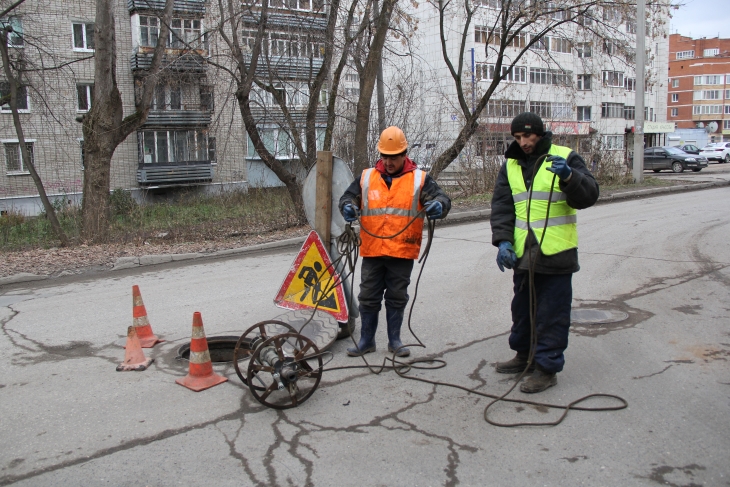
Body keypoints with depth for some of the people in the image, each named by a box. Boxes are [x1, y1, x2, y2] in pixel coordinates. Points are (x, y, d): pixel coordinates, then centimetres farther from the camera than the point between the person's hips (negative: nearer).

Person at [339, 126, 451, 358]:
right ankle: (366, 340, 22)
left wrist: (438, 205, -32)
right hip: (372, 251, 2)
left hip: (403, 252, -1)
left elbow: (442, 198, -7)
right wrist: (349, 207, -17)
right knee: (368, 297, 9)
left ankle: (395, 340, 25)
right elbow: (348, 197, 7)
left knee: (397, 298, 11)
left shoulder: (419, 179, 0)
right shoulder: (366, 177, 6)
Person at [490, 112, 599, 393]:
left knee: (552, 314, 1)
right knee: (522, 307, 19)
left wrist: (569, 177, -32)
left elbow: (588, 196, -13)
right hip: (522, 254, 6)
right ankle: (525, 355, 38)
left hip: (556, 254, -5)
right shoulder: (511, 165, 9)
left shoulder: (566, 158, -5)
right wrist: (503, 240, -7)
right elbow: (501, 206, 6)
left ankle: (547, 368, 12)